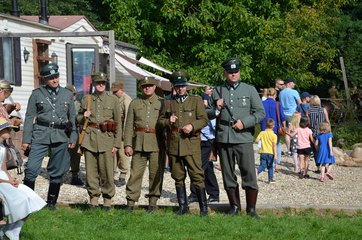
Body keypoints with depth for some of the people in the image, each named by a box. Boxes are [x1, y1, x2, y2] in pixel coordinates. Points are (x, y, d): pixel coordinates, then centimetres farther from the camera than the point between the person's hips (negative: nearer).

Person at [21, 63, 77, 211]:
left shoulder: (67, 95, 9)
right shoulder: (37, 94, 3)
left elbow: (72, 118, 13)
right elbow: (29, 117, 3)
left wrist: (73, 138, 7)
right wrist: (26, 139, -2)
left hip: (60, 137, 2)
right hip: (40, 136, -2)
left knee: (57, 172, 6)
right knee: (31, 169, -11)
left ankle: (52, 202, 20)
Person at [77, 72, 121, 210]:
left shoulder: (113, 99, 5)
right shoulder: (86, 99, 10)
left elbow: (118, 123, 5)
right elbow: (78, 119, 21)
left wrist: (117, 144, 0)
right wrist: (83, 117, -3)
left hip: (106, 138, -2)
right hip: (89, 139, 2)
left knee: (107, 171, -3)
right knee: (91, 171, 3)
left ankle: (107, 198, 9)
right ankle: (93, 197, 14)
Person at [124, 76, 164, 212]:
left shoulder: (162, 103, 8)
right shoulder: (134, 103, 12)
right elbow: (129, 125, 9)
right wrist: (127, 144, 1)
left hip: (156, 143, -1)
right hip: (139, 143, 1)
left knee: (156, 174, 2)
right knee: (135, 172, -3)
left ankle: (153, 202, 12)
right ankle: (131, 202, 1)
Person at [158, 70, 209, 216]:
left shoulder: (196, 100, 8)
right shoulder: (168, 103, 15)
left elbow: (204, 119, 3)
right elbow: (160, 120, 17)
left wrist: (192, 126, -15)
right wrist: (168, 121, -5)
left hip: (191, 144, -3)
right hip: (174, 145, 3)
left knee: (197, 176, -8)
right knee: (178, 177, 7)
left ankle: (203, 207, -2)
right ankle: (183, 206, 16)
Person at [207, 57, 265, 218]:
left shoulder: (250, 90, 7)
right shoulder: (217, 91, 12)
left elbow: (260, 113, 3)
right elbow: (208, 114, 15)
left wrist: (244, 122, -10)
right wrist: (216, 109, -6)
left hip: (243, 138, -2)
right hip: (223, 138, 2)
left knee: (249, 174, -7)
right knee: (228, 175, 9)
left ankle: (251, 209, 2)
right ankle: (234, 206, 21)